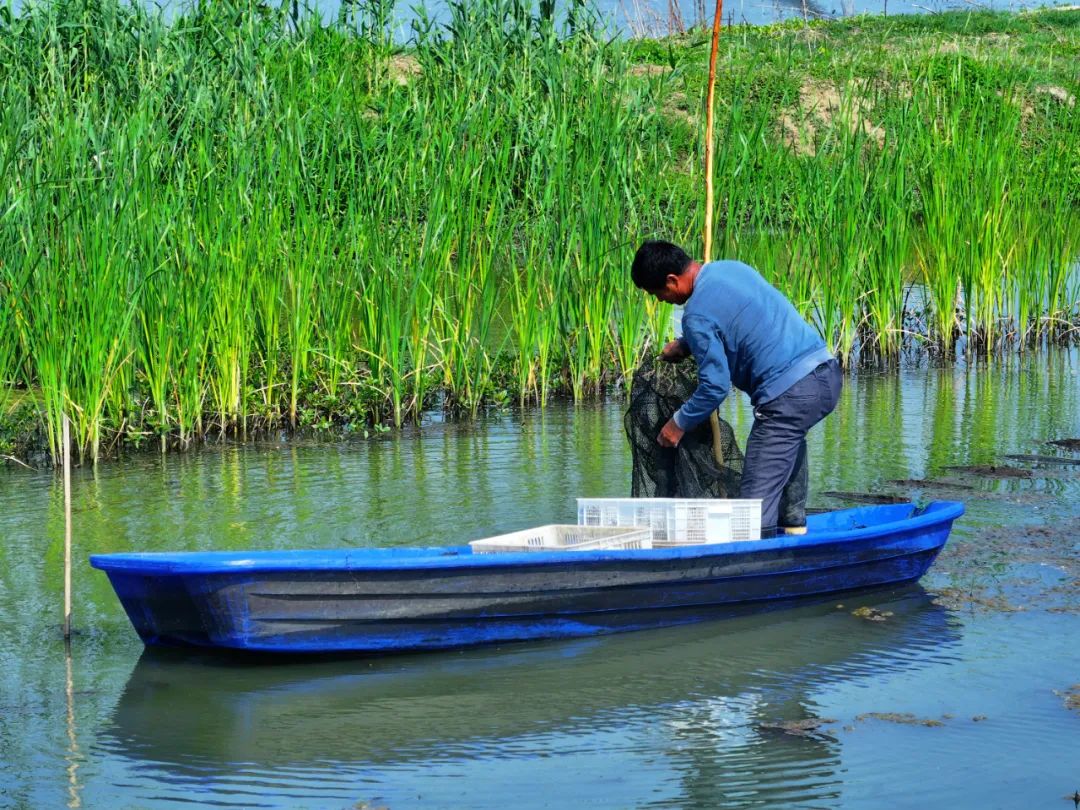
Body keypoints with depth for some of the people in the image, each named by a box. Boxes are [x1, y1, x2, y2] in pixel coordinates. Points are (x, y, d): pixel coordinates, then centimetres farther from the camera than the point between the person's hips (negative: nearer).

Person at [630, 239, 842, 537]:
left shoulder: (697, 314, -12)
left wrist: (679, 423, 3)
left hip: (790, 395, -10)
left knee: (757, 498, -6)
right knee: (790, 438, 39)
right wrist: (686, 345, 34)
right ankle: (794, 524, 43)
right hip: (829, 375, 10)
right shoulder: (733, 267, 15)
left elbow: (716, 386, -11)